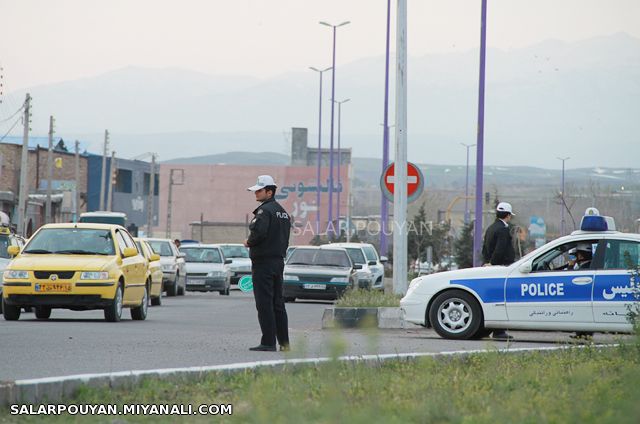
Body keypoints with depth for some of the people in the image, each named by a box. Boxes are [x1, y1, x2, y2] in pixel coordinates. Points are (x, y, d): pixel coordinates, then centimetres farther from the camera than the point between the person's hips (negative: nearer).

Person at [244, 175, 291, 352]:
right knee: (278, 303, 12)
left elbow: (259, 233, -25)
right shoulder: (283, 212, 16)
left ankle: (268, 342, -10)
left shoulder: (264, 210, -13)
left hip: (263, 262, -9)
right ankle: (284, 342, 12)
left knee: (264, 303, -7)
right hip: (279, 261, 9)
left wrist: (249, 242, -7)